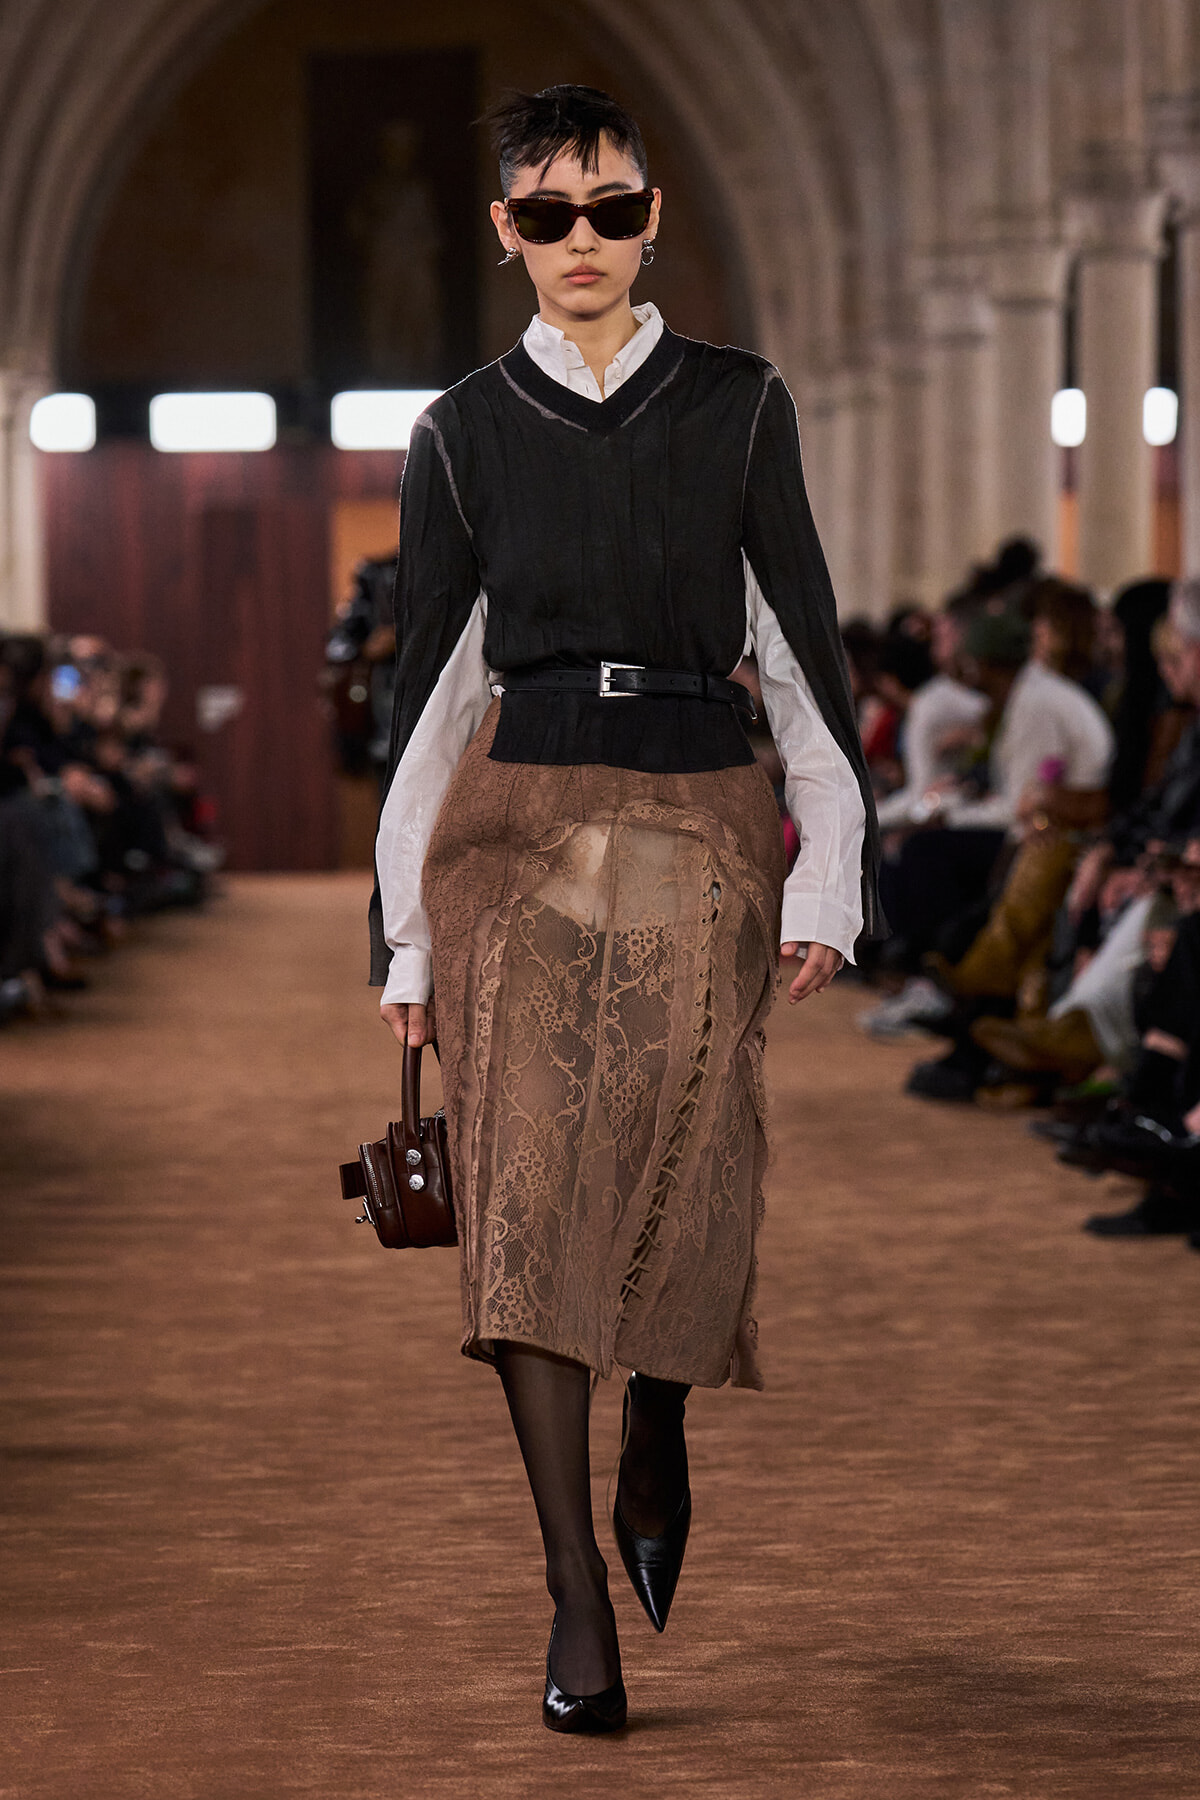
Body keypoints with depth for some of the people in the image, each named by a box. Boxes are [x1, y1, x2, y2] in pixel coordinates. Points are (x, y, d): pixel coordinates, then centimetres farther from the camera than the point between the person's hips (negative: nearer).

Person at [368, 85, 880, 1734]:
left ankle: (658, 1446, 30)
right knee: (528, 1185, -10)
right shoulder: (464, 433, 7)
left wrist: (829, 879, 0)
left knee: (685, 1180, -5)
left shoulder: (740, 407, 6)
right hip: (521, 831, 0)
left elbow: (804, 645, 6)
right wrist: (409, 926, 8)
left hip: (701, 828, 0)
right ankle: (581, 1605, -8)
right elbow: (431, 681, 9)